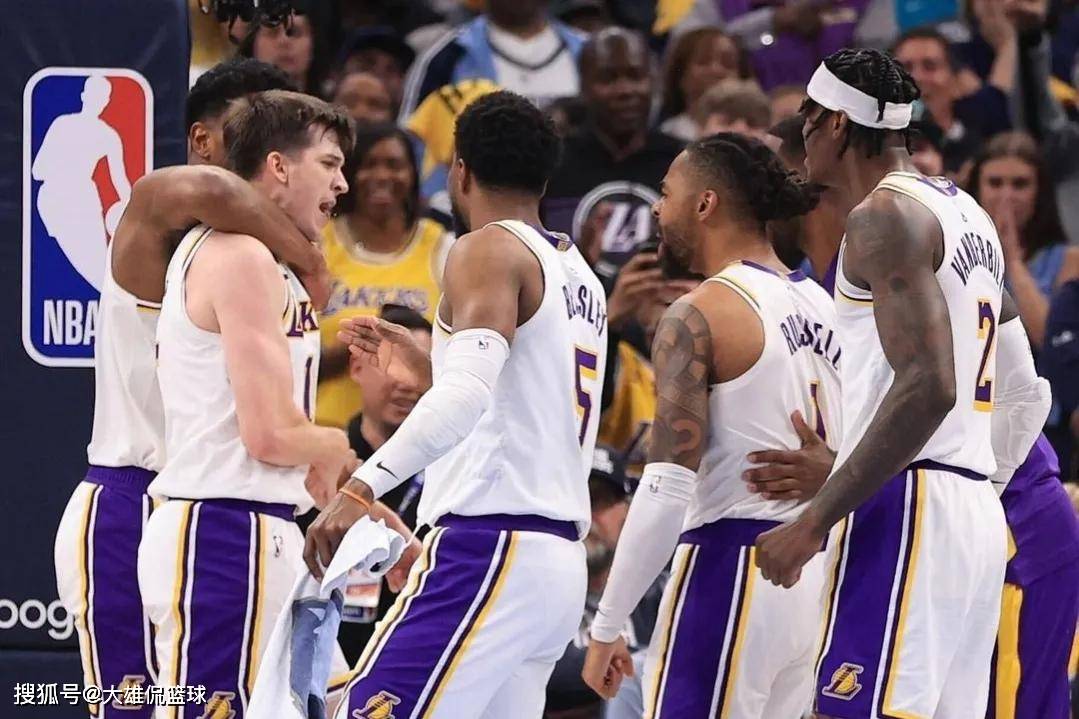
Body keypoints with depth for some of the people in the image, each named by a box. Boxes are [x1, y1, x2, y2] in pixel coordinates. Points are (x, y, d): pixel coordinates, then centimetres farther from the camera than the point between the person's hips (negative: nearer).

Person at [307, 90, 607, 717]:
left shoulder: (490, 250, -5)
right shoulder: (579, 274, 21)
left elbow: (471, 391, -22)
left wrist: (364, 487, -31)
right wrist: (421, 358, 44)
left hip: (489, 548, -9)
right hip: (563, 561, 9)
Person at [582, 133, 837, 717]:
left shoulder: (698, 317, -10)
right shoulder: (821, 308, 14)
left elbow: (666, 493, -16)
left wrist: (606, 626, -13)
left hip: (731, 570, -8)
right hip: (813, 577, 8)